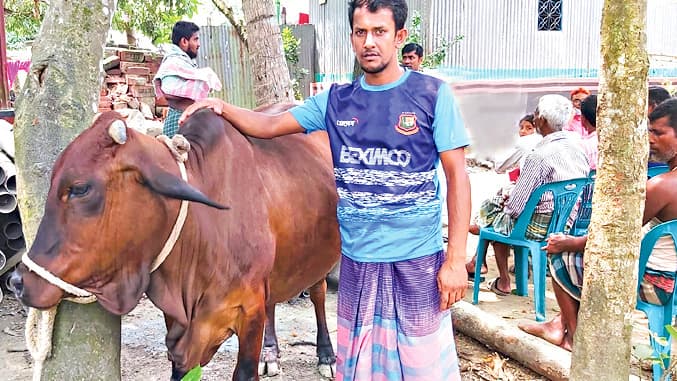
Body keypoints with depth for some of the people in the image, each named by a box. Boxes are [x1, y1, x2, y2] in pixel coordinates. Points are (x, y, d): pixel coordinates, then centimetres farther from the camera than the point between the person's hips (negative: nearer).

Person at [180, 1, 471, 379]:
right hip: (357, 260, 4)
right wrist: (222, 108, -10)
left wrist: (456, 259, -11)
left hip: (419, 260, -3)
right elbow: (271, 125, 8)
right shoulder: (335, 100, 6)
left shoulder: (433, 94, -5)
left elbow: (457, 175, -6)